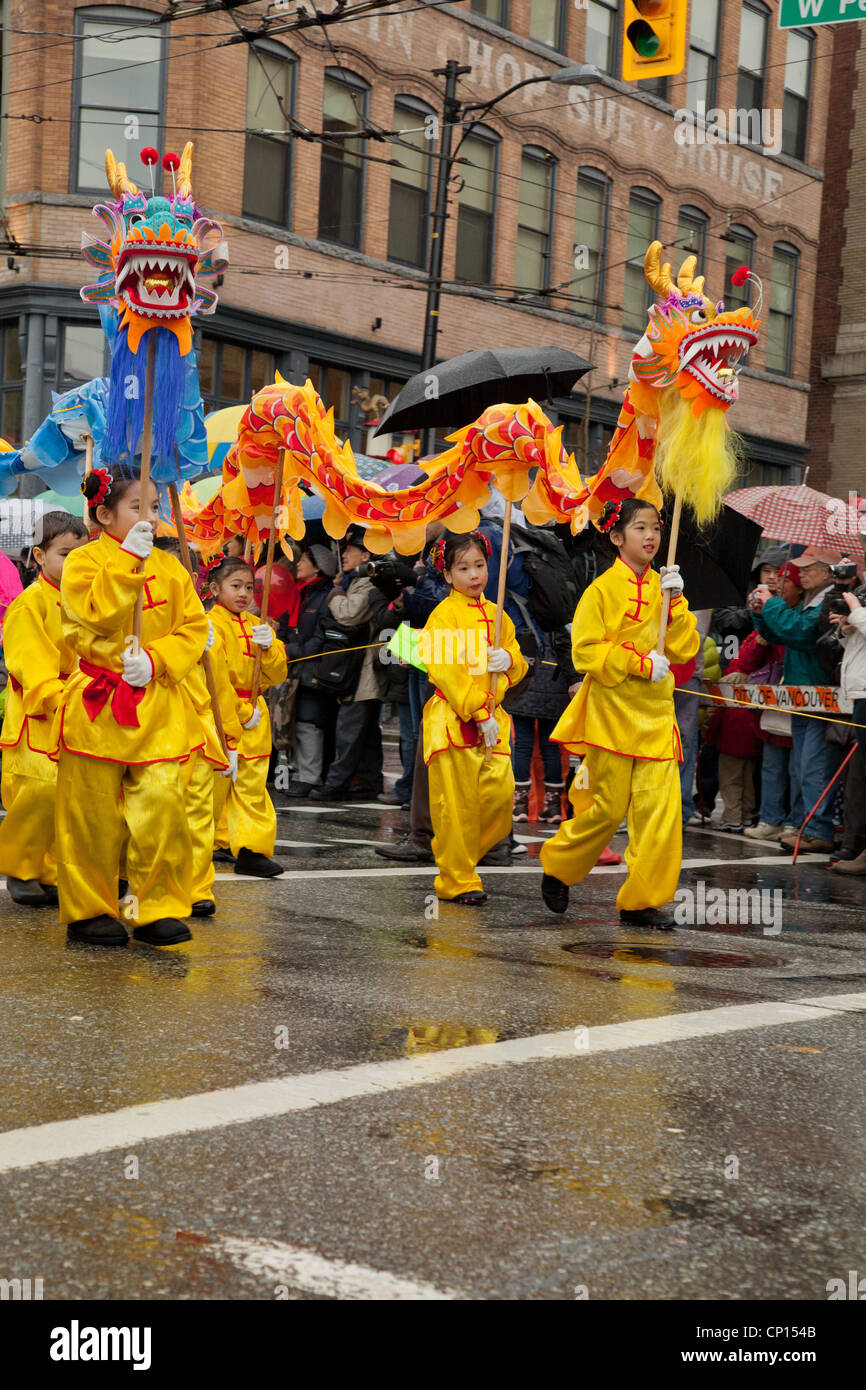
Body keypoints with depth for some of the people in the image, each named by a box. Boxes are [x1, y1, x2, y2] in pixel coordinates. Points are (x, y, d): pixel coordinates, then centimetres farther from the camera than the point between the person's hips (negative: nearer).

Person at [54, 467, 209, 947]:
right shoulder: (83, 561, -1)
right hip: (95, 705, -3)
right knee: (94, 815, 3)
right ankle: (88, 911, 17)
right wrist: (129, 560, -17)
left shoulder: (169, 568, 11)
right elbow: (97, 614, -17)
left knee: (162, 805, -8)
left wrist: (155, 659, -10)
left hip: (157, 707, 3)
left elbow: (193, 627, 6)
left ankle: (158, 909, 3)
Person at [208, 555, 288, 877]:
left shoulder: (255, 626, 13)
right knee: (216, 781, 1)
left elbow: (277, 675, 10)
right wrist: (241, 714, -13)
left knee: (251, 784, 4)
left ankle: (251, 850, 5)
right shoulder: (212, 624, -9)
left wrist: (268, 646, -9)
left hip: (253, 715, 6)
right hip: (221, 715, -6)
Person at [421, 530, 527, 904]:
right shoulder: (444, 615, -5)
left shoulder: (496, 615, 15)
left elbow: (518, 665, 21)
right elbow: (445, 670, -12)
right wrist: (478, 715, -15)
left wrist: (509, 660, -4)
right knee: (457, 805, -3)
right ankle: (457, 881, 7)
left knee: (501, 792, -4)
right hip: (452, 719, -6)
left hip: (491, 719, 6)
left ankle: (458, 856, 17)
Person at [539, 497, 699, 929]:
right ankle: (557, 867, 27)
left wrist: (675, 601, -5)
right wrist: (640, 663, -15)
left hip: (656, 714, 5)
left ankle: (642, 900, 4)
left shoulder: (662, 587, 11)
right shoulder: (603, 589, -5)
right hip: (612, 713, -5)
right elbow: (586, 651, -11)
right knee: (608, 808, 1)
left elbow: (685, 649, 6)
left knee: (661, 807, -5)